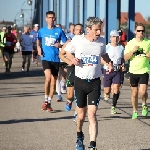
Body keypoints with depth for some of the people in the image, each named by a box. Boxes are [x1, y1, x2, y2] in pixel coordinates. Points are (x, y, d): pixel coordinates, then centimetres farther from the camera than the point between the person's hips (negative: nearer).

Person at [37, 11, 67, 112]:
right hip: (46, 58, -1)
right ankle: (46, 100, -6)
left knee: (53, 82, 6)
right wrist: (39, 48, 4)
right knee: (48, 77, -22)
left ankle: (49, 103, 19)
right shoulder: (42, 31, 5)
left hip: (56, 59, 1)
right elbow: (38, 41, 23)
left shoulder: (59, 31, 1)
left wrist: (60, 45, -14)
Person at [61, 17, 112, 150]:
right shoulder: (77, 40, -7)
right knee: (81, 113, 13)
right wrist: (72, 59, -11)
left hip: (95, 82, 0)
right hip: (80, 81, 0)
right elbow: (67, 51, 10)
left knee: (92, 114, -11)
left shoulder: (101, 42, 0)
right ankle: (79, 136, 42)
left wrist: (109, 63, 1)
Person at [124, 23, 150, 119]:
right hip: (133, 71, 1)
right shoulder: (130, 43, 3)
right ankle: (135, 111, 22)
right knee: (134, 93, 8)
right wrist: (133, 50, -15)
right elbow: (125, 58, -1)